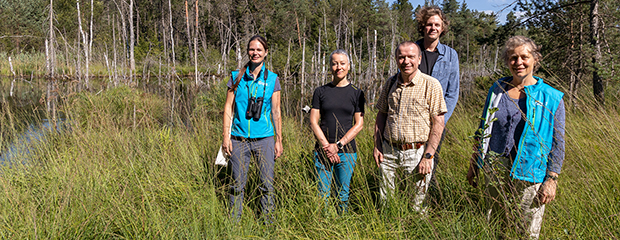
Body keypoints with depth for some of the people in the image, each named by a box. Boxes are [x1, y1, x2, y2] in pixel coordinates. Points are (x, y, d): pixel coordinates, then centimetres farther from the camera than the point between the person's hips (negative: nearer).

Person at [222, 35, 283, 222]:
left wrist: (279, 140, 5)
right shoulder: (237, 77, 5)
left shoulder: (272, 79, 5)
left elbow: (276, 111, 7)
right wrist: (226, 136, -1)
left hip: (264, 139, 0)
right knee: (237, 184, 7)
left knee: (267, 184, 5)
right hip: (239, 139, 0)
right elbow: (228, 107, 6)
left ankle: (268, 222, 19)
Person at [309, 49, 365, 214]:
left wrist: (338, 145, -9)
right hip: (323, 150, 0)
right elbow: (313, 122, 2)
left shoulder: (356, 93, 5)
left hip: (347, 152, 0)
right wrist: (326, 146, -9)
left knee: (343, 194, 5)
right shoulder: (321, 91, 6)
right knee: (322, 193, 0)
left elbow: (359, 124, 1)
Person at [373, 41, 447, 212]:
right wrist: (377, 146, 7)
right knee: (385, 198, 12)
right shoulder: (390, 83, 7)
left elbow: (438, 124, -10)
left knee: (419, 201, 7)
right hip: (389, 151, 4)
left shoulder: (431, 85, -8)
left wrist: (428, 156, -14)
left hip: (417, 152, -4)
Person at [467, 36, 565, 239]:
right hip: (494, 167, 3)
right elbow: (483, 130, 12)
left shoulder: (551, 98, -4)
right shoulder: (497, 89, 6)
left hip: (528, 173, -3)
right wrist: (474, 165, 12)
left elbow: (557, 143, -3)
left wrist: (552, 179, -10)